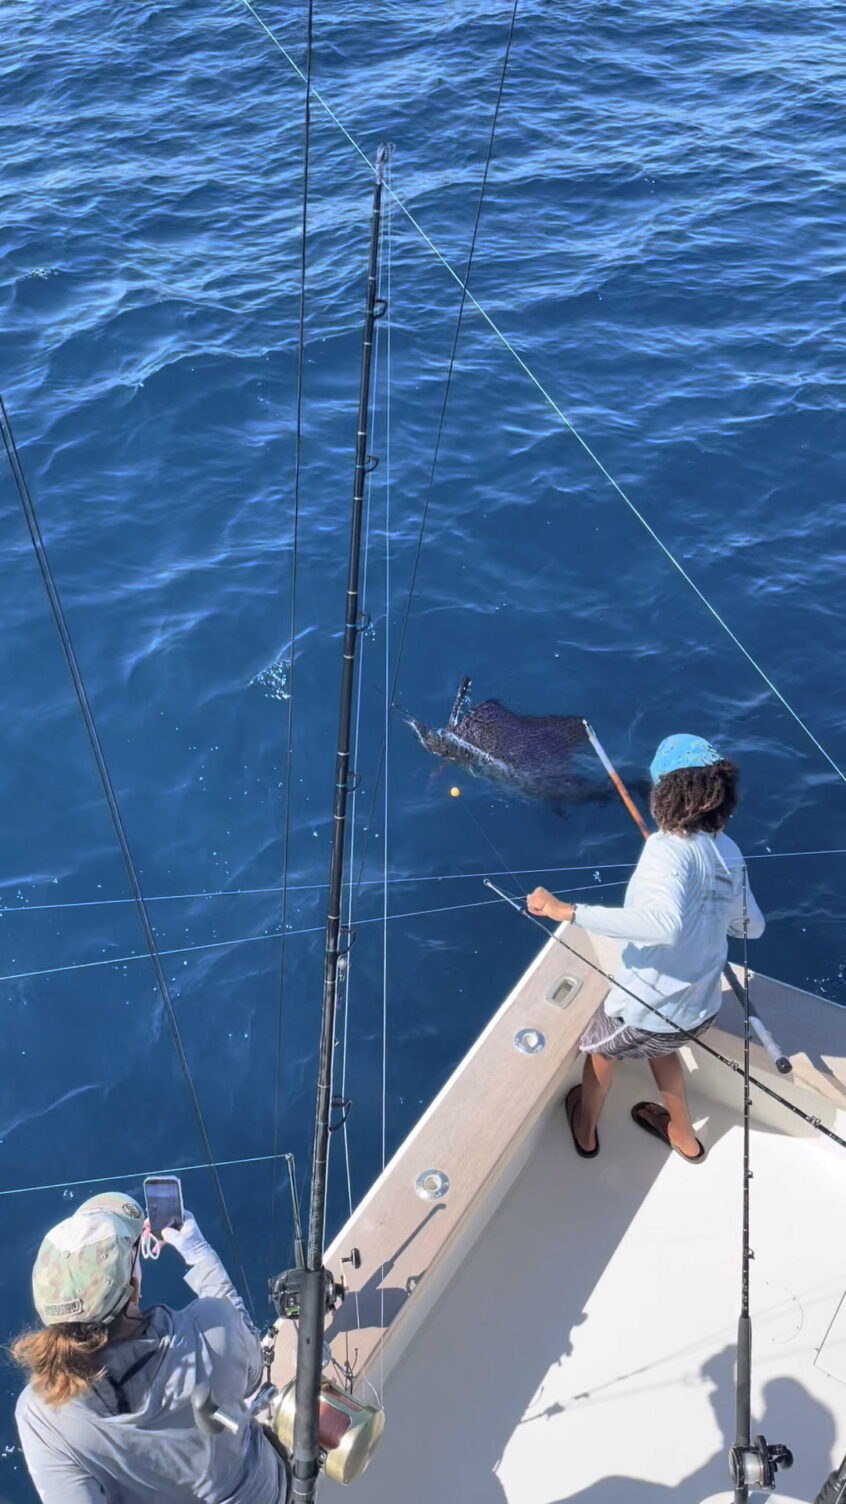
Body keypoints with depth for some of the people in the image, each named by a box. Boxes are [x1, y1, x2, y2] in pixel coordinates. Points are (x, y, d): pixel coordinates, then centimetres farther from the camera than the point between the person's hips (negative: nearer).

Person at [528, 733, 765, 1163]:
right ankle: (683, 1136, 57)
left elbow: (664, 924, -43)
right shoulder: (729, 851, -3)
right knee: (658, 1043, 39)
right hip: (700, 1012, 6)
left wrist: (567, 911, -40)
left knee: (601, 1047, 29)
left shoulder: (668, 847, -26)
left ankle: (585, 1131, 54)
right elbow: (752, 926, 10)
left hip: (645, 1010, -6)